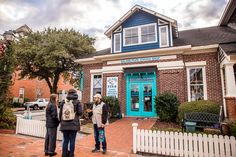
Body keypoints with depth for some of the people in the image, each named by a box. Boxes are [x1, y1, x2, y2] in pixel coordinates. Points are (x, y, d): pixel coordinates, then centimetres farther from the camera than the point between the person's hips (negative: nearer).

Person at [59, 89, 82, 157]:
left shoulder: (63, 102, 4)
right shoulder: (77, 102, -7)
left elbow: (60, 113, 7)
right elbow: (80, 113, -12)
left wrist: (61, 122, 19)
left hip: (64, 125, 3)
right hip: (74, 125, -3)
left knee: (65, 140, 14)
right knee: (72, 140, 6)